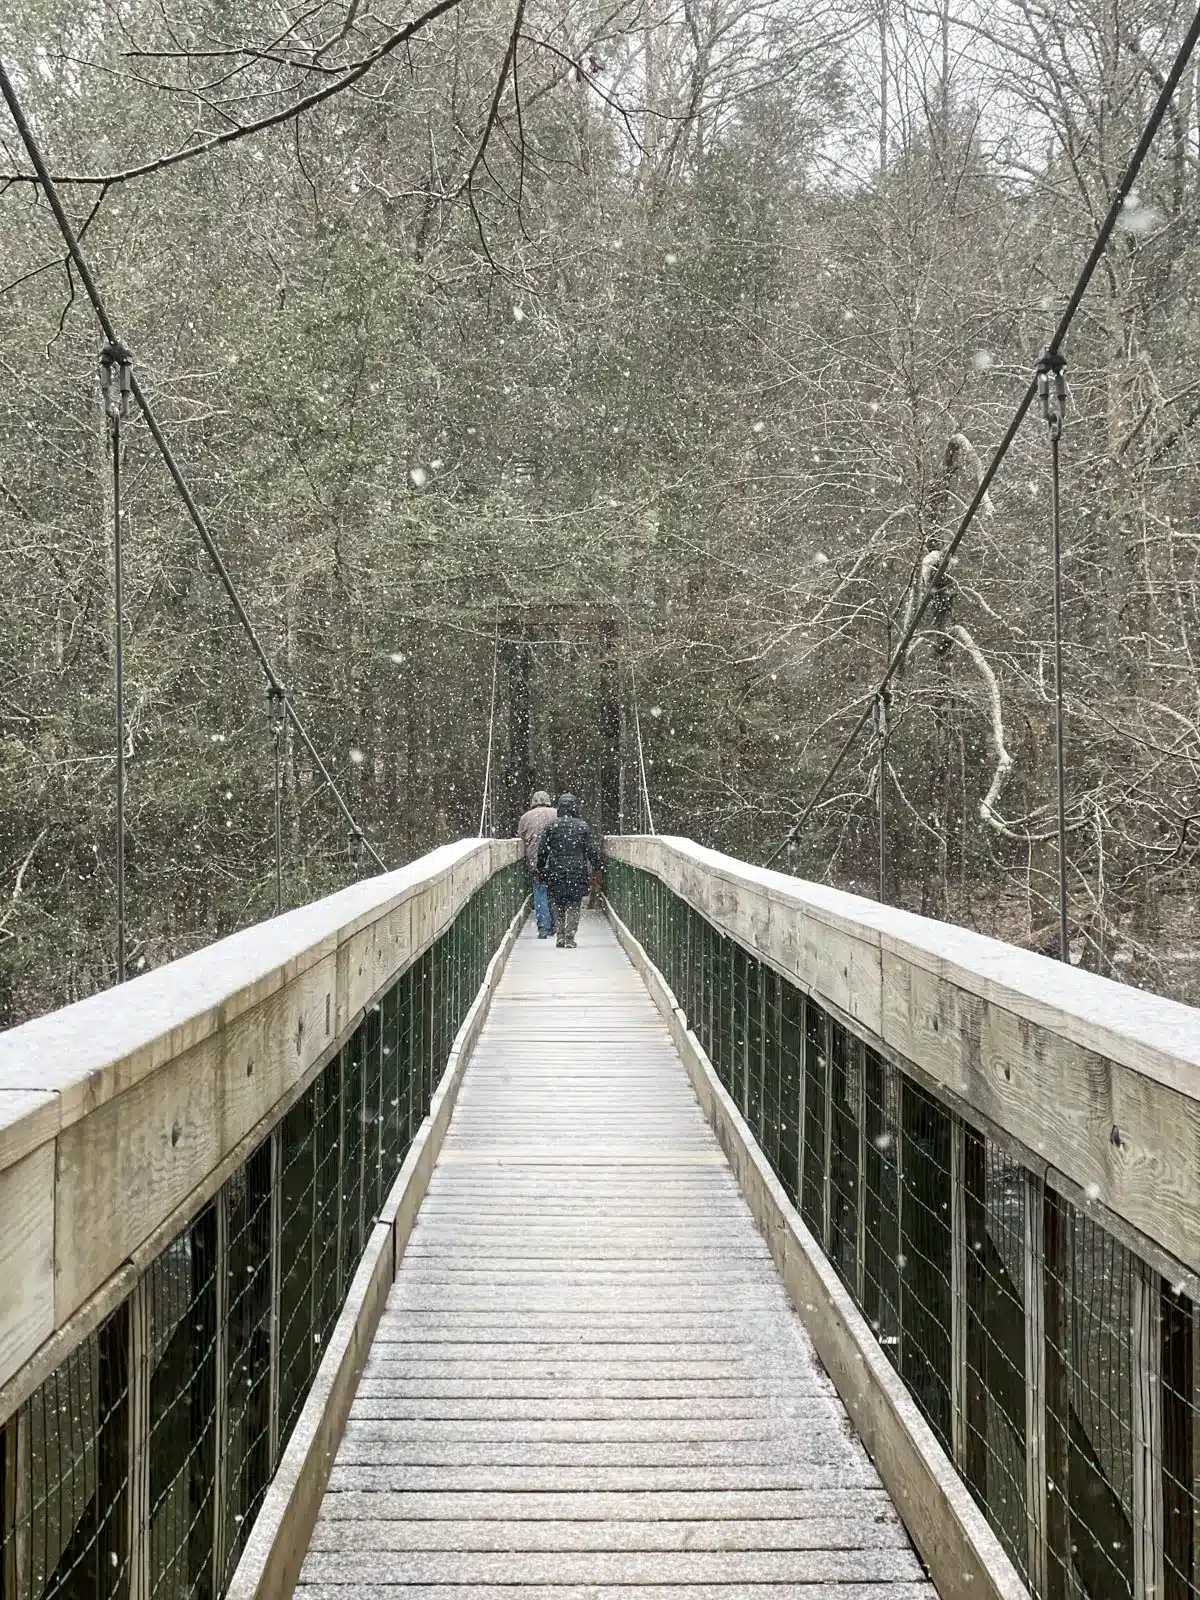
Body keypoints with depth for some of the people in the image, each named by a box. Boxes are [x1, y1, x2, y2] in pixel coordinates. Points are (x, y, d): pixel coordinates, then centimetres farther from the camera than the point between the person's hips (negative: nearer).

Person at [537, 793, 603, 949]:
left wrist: (541, 870, 14)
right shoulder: (583, 827, 0)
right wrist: (598, 867, 12)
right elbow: (592, 850, 1)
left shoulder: (552, 826, 1)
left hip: (556, 871, 1)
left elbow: (542, 851, 4)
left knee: (558, 906, 12)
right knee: (574, 907, 5)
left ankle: (561, 937, 8)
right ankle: (570, 938, -2)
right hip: (578, 871, 0)